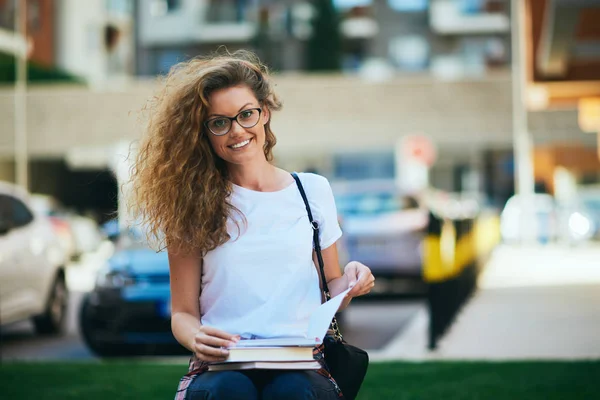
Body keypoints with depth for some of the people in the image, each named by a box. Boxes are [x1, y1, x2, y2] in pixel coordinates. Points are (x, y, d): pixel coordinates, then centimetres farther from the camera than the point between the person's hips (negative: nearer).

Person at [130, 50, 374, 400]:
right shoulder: (193, 205, 9)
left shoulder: (313, 190, 14)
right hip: (220, 367, -1)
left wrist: (349, 284, -2)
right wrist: (196, 339, -14)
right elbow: (183, 311, 9)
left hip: (302, 365, 1)